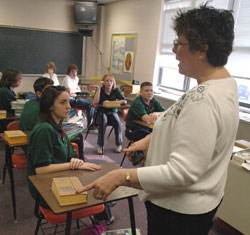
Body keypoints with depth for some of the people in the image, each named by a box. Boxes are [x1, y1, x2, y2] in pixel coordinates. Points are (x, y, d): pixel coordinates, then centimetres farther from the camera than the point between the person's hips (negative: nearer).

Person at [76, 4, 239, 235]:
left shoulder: (202, 101, -33)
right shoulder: (226, 83, 1)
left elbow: (181, 172, -33)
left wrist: (120, 177, -30)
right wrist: (149, 139, 7)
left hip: (180, 212, -9)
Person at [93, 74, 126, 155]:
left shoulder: (116, 90, -2)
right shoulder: (100, 90, -6)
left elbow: (124, 101, -13)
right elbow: (96, 102, -22)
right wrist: (99, 88, -23)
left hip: (112, 111, 1)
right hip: (102, 111, -1)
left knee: (117, 122, -28)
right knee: (103, 121, -33)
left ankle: (119, 144, -9)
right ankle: (100, 145, -22)